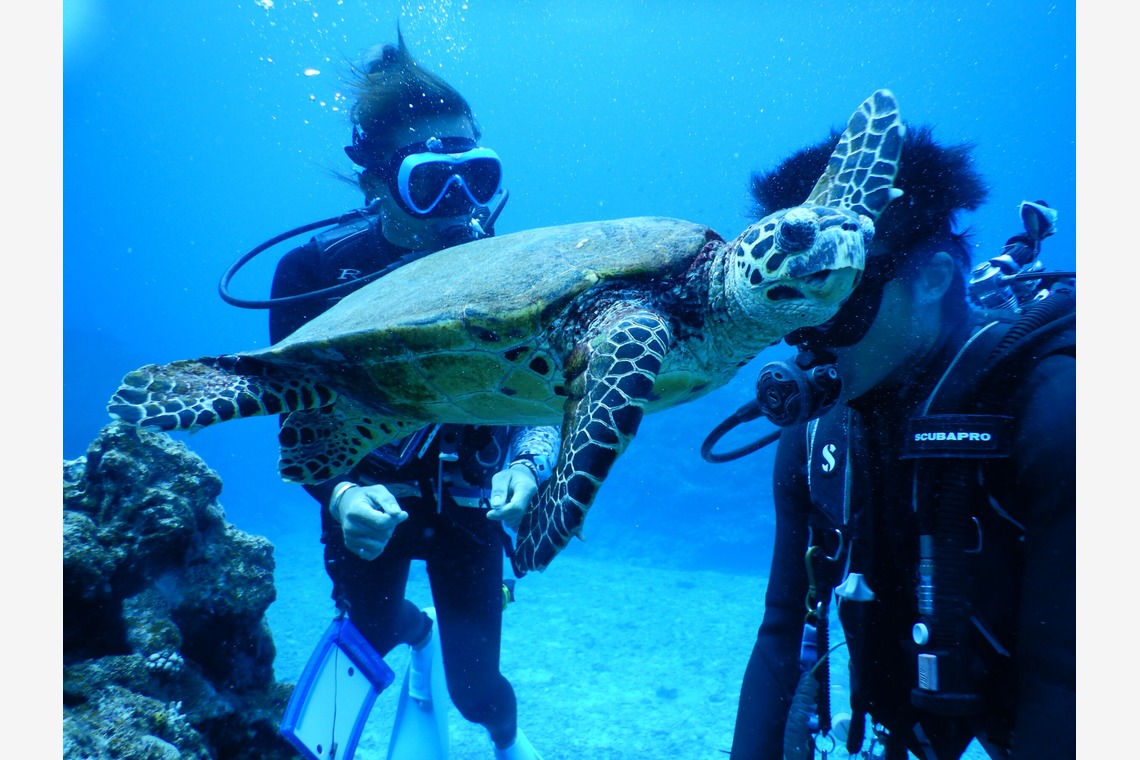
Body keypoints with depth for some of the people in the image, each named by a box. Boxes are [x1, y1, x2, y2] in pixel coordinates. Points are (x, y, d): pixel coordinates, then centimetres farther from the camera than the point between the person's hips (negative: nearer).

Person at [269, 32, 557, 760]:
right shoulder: (312, 275, -20)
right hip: (371, 501, 1)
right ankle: (421, 630, 62)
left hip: (467, 498, 0)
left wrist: (527, 465, -37)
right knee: (374, 638, 21)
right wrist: (341, 495, -38)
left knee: (474, 686, 4)